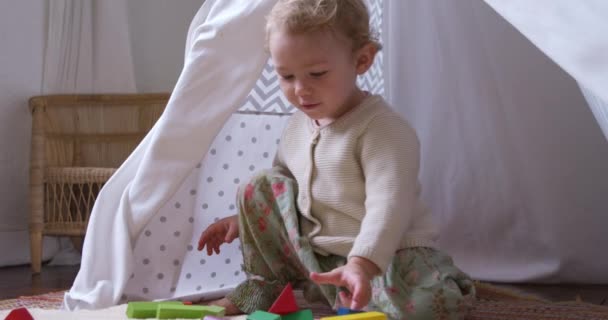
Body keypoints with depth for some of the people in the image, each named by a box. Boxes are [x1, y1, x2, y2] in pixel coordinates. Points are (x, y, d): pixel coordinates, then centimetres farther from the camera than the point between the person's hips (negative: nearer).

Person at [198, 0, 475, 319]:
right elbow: (282, 178, 25)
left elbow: (387, 206, -34)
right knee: (258, 188, 2)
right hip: (315, 256, 7)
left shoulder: (385, 130, -21)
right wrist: (242, 219, 16)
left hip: (384, 253, -6)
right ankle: (266, 285, 12)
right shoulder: (297, 126, 5)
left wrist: (361, 264, -48)